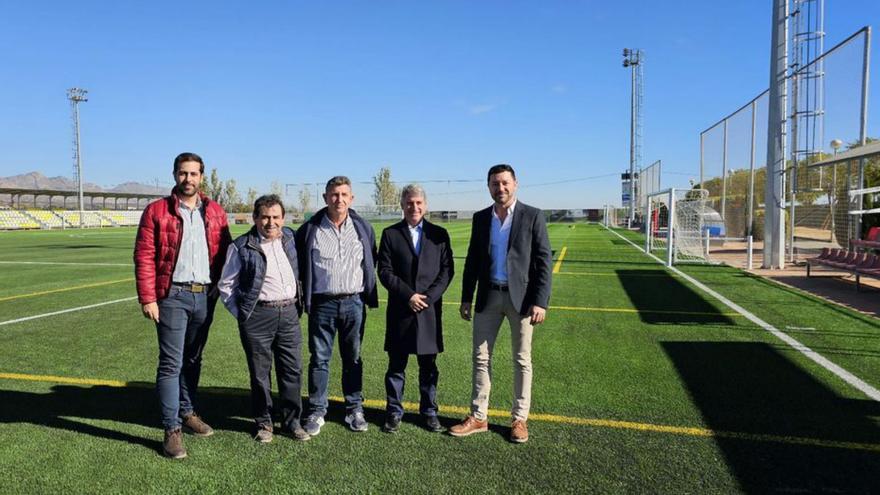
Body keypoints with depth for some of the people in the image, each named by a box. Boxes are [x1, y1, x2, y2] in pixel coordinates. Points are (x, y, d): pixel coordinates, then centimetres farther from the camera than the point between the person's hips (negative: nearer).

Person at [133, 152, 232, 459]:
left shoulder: (215, 212, 9)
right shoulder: (156, 211, -1)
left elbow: (225, 252, 11)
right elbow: (144, 257, -5)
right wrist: (147, 298, -11)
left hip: (205, 296, 4)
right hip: (173, 296, -3)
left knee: (193, 359, 16)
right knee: (171, 363, -2)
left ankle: (187, 412, 32)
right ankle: (171, 429, 6)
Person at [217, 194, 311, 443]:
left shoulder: (290, 237, 7)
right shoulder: (241, 247, -5)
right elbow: (225, 285, 3)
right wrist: (242, 313, -1)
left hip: (289, 313, 4)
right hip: (258, 317, -3)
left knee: (292, 370, 8)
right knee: (260, 373, 7)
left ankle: (292, 421, 22)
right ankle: (263, 423, 23)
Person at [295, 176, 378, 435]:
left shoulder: (363, 228, 4)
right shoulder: (309, 229, -2)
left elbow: (371, 263, 13)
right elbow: (299, 265, 6)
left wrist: (368, 294, 10)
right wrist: (306, 295, 4)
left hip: (354, 303, 2)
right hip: (322, 304, -1)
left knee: (353, 358, 11)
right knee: (319, 358, 5)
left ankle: (355, 409, 22)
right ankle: (316, 411, 17)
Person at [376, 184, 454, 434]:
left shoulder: (439, 234, 7)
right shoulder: (390, 234, 4)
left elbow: (447, 270, 2)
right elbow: (385, 271, -2)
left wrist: (429, 296, -10)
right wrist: (408, 295, -12)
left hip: (430, 310, 1)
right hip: (400, 310, -1)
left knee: (429, 366, 10)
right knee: (396, 365, 7)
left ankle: (429, 411, 23)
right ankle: (394, 412, 20)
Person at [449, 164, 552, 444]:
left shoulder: (532, 216, -4)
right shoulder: (480, 218, 7)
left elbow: (543, 261, -7)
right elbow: (472, 260, 11)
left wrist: (540, 301, -14)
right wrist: (466, 298, 7)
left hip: (521, 296, -3)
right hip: (487, 297, 4)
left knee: (522, 360, 7)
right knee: (481, 358, 7)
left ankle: (519, 419, 21)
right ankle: (478, 417, 20)